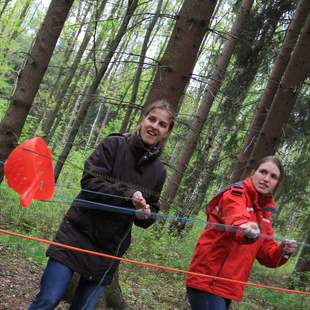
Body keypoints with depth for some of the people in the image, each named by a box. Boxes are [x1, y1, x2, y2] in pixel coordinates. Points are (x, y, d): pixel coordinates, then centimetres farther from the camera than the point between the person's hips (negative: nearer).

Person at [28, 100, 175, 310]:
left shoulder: (159, 171, 7)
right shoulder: (114, 145, -4)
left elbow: (152, 212, 14)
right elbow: (90, 181, -13)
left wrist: (145, 215, -9)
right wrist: (128, 195, -23)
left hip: (110, 249, 4)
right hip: (78, 234, -3)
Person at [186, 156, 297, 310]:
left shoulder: (264, 211, 13)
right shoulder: (235, 194, -10)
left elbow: (267, 254, 11)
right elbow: (236, 222, -32)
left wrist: (282, 251, -10)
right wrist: (247, 231, -54)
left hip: (230, 286, 8)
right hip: (208, 281, -8)